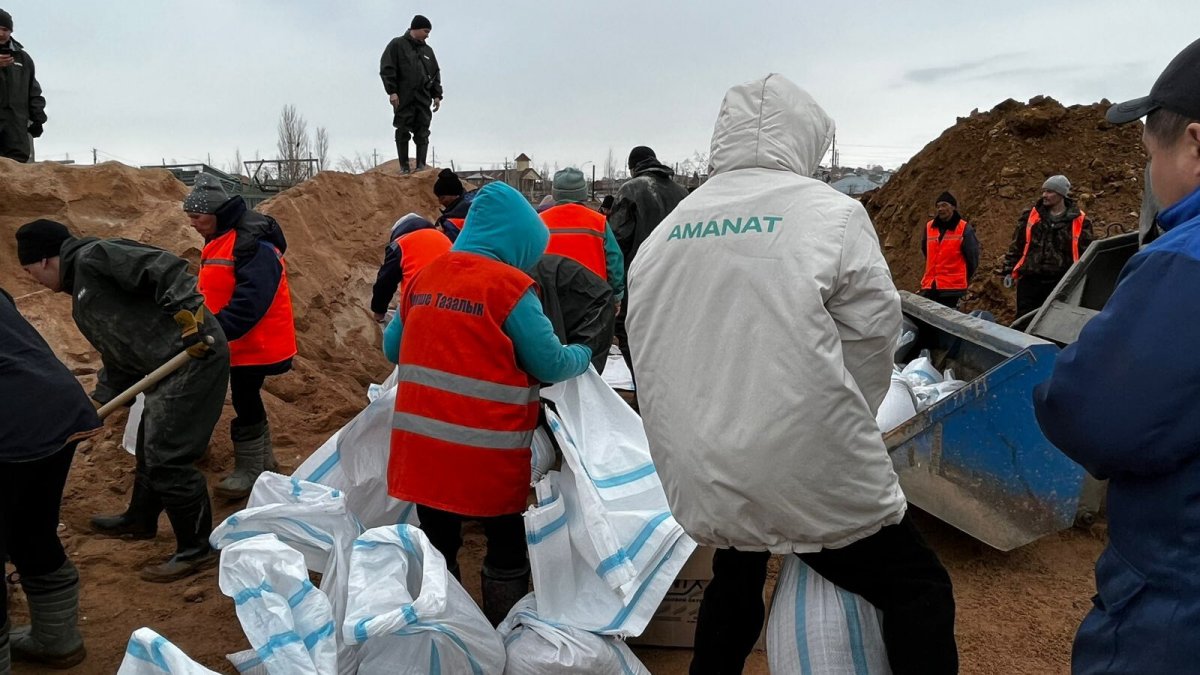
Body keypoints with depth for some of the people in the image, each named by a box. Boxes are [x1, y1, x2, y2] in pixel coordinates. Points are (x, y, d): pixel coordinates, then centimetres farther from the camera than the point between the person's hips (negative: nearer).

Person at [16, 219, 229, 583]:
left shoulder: (93, 256, -7)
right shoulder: (81, 300, 24)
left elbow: (164, 267, -20)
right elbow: (118, 361, 26)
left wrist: (187, 312, -28)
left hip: (196, 353, -11)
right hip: (169, 368, 11)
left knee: (167, 458, -6)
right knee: (149, 448, 26)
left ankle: (197, 549, 7)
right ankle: (140, 521, 48)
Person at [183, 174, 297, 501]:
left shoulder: (253, 242, -21)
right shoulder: (218, 242, 12)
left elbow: (251, 300, -31)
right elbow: (214, 294, 17)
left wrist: (217, 330, -36)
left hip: (257, 343, -10)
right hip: (239, 341, 10)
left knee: (245, 402, -3)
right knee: (246, 399, 16)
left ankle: (249, 471, 11)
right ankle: (264, 461, 30)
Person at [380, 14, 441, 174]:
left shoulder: (428, 50, 18)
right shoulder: (397, 45, 2)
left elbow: (436, 74, 21)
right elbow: (386, 69, -4)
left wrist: (437, 95, 11)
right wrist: (392, 91, -13)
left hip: (423, 98, 5)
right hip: (403, 98, -4)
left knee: (422, 132, -2)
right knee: (403, 131, -1)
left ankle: (421, 164, -2)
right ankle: (404, 166, 2)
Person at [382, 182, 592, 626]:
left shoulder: (424, 278, 7)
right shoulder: (510, 287, -12)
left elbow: (392, 349, 16)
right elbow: (550, 364, -8)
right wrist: (583, 355, 12)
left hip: (422, 443, 5)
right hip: (487, 448, -5)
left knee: (438, 544, 17)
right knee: (506, 545, 13)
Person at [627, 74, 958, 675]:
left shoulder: (664, 233, 7)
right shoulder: (833, 215, -6)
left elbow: (649, 357, 11)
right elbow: (871, 340, -3)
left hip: (700, 483, 6)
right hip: (809, 478, -5)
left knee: (734, 586, 30)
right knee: (918, 591, 10)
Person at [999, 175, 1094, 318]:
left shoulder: (1080, 222, 2)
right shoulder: (1030, 216, 8)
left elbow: (1085, 253, 6)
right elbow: (1016, 245, 11)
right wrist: (1009, 270, 7)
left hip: (1060, 283, -1)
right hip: (1029, 280, 2)